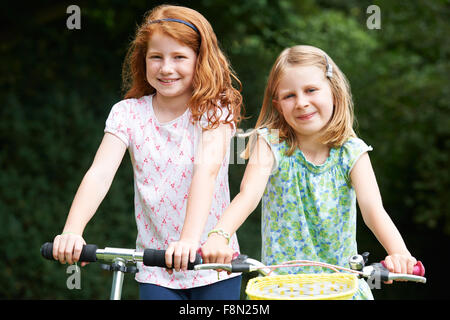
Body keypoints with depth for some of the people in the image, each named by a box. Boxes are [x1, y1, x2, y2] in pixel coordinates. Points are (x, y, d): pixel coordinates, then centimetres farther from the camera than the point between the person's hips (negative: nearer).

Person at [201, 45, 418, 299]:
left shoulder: (351, 151, -3)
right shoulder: (270, 143, -6)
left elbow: (373, 210, -16)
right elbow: (248, 195, -22)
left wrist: (399, 253, -36)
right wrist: (219, 237, -43)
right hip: (281, 280, -1)